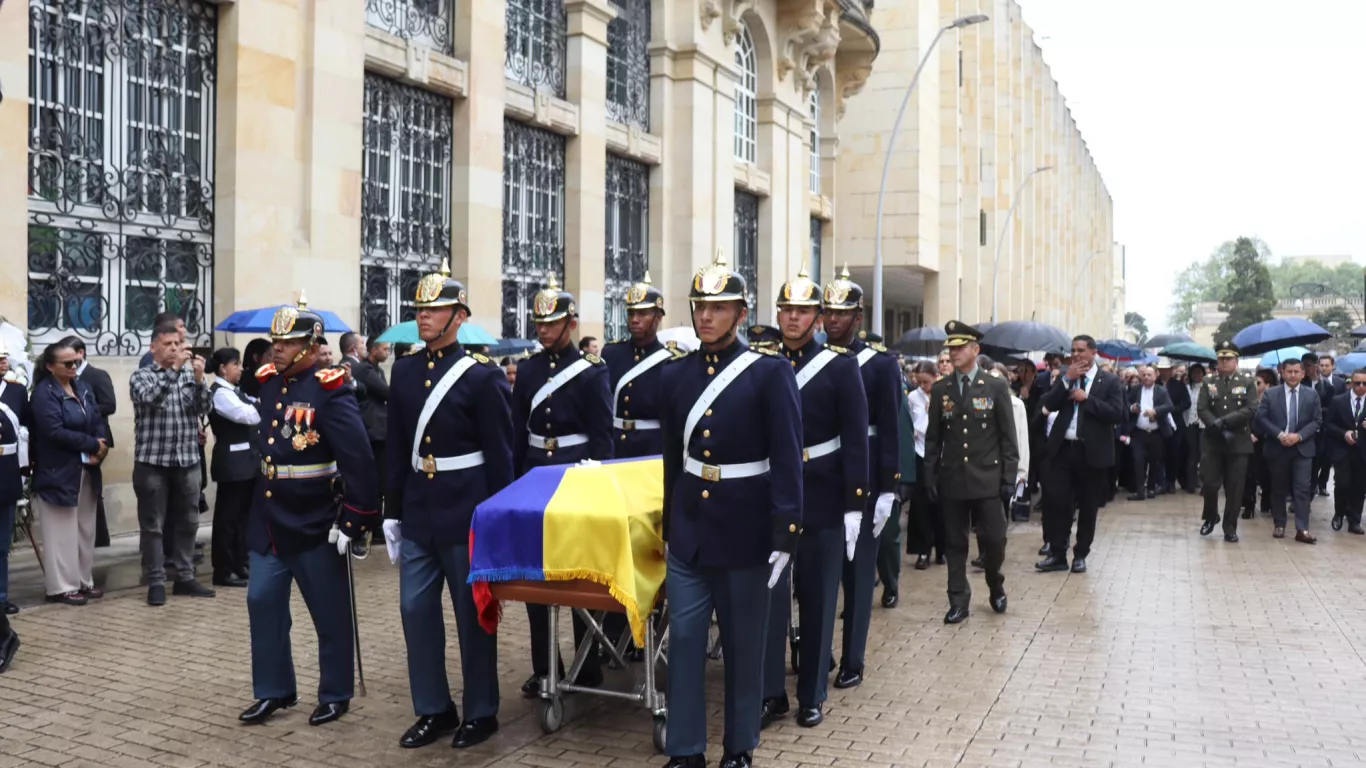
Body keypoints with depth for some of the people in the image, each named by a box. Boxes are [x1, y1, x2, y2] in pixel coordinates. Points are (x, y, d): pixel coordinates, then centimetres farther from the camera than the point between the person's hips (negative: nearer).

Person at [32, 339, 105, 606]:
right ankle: (61, 586, 7)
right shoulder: (44, 393, -12)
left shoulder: (83, 388, 10)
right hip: (58, 473, -7)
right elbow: (55, 432, -22)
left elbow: (98, 422, 6)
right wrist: (92, 444, -15)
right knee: (62, 532, -1)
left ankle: (83, 580, 21)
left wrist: (99, 450, -12)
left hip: (86, 470, 7)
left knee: (85, 529, 12)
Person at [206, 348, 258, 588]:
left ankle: (239, 566, 20)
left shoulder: (234, 391, 16)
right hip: (232, 462, -9)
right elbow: (249, 415, -21)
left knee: (243, 514, 13)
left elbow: (252, 411, 13)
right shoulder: (220, 393, -12)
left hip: (245, 460, 9)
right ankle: (224, 571, 4)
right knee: (228, 515, -3)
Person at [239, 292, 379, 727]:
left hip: (315, 523, -7)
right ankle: (274, 690, 25)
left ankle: (336, 696, 21)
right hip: (269, 519, 7)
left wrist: (353, 520, -23)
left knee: (329, 613, 6)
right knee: (263, 601, 10)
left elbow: (358, 459, -21)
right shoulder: (267, 383, 6)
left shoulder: (329, 390, -16)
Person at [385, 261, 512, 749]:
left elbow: (500, 455, -8)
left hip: (466, 514, -5)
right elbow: (396, 447, 11)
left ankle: (481, 712, 21)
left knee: (473, 613, 6)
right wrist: (392, 512, 10)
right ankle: (434, 709, 25)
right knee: (416, 609, 9)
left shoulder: (483, 375, -9)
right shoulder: (404, 371, 8)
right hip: (417, 513, 6)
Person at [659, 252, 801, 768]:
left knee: (744, 643, 10)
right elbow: (670, 457, 11)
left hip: (745, 531, -4)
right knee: (684, 638, 7)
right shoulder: (675, 375, 5)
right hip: (687, 531, 4)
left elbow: (787, 460, -11)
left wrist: (785, 534, -15)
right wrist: (665, 525, 13)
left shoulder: (771, 372, -8)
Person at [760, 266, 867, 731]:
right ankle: (771, 692, 16)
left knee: (818, 600, 8)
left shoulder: (841, 365, -3)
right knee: (768, 595, 4)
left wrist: (855, 504, -10)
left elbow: (855, 441, -5)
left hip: (822, 499, -2)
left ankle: (811, 696, 21)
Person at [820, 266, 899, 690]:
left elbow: (890, 431, -6)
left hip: (863, 481, -3)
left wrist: (887, 490, -11)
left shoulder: (881, 363, -4)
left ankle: (852, 661, 17)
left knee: (857, 571, 6)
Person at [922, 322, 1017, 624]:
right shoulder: (940, 389, 5)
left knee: (994, 539, 2)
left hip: (987, 478, -2)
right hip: (952, 479, 2)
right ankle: (959, 602, 14)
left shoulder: (997, 386, 0)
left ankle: (996, 586, 29)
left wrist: (1009, 476, -5)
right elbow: (932, 438, 7)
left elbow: (1008, 436, 0)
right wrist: (930, 477, 2)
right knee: (956, 543, 6)